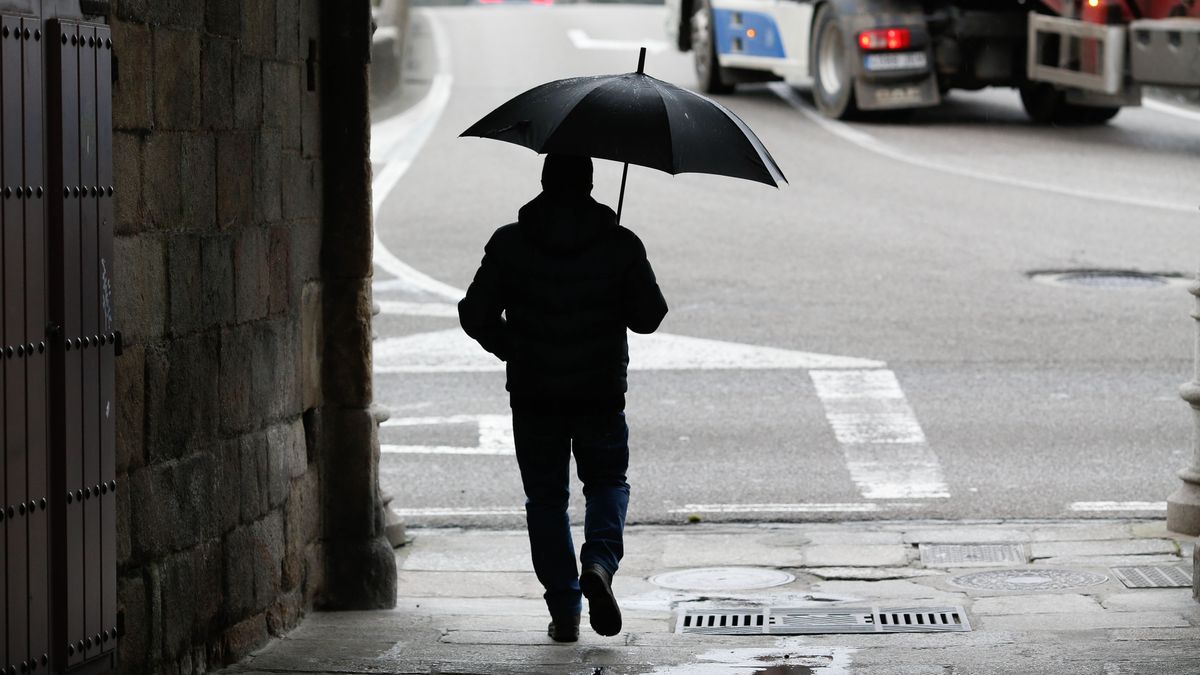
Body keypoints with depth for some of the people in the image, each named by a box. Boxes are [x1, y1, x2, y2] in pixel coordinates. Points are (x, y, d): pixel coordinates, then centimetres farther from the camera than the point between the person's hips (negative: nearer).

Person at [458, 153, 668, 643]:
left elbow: (476, 316, -3)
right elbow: (649, 317, -3)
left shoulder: (509, 244, -6)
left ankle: (564, 611, 8)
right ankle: (599, 562, -8)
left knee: (546, 497, 12)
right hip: (601, 395, 0)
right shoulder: (620, 246, -6)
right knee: (607, 482, 19)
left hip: (533, 396, 0)